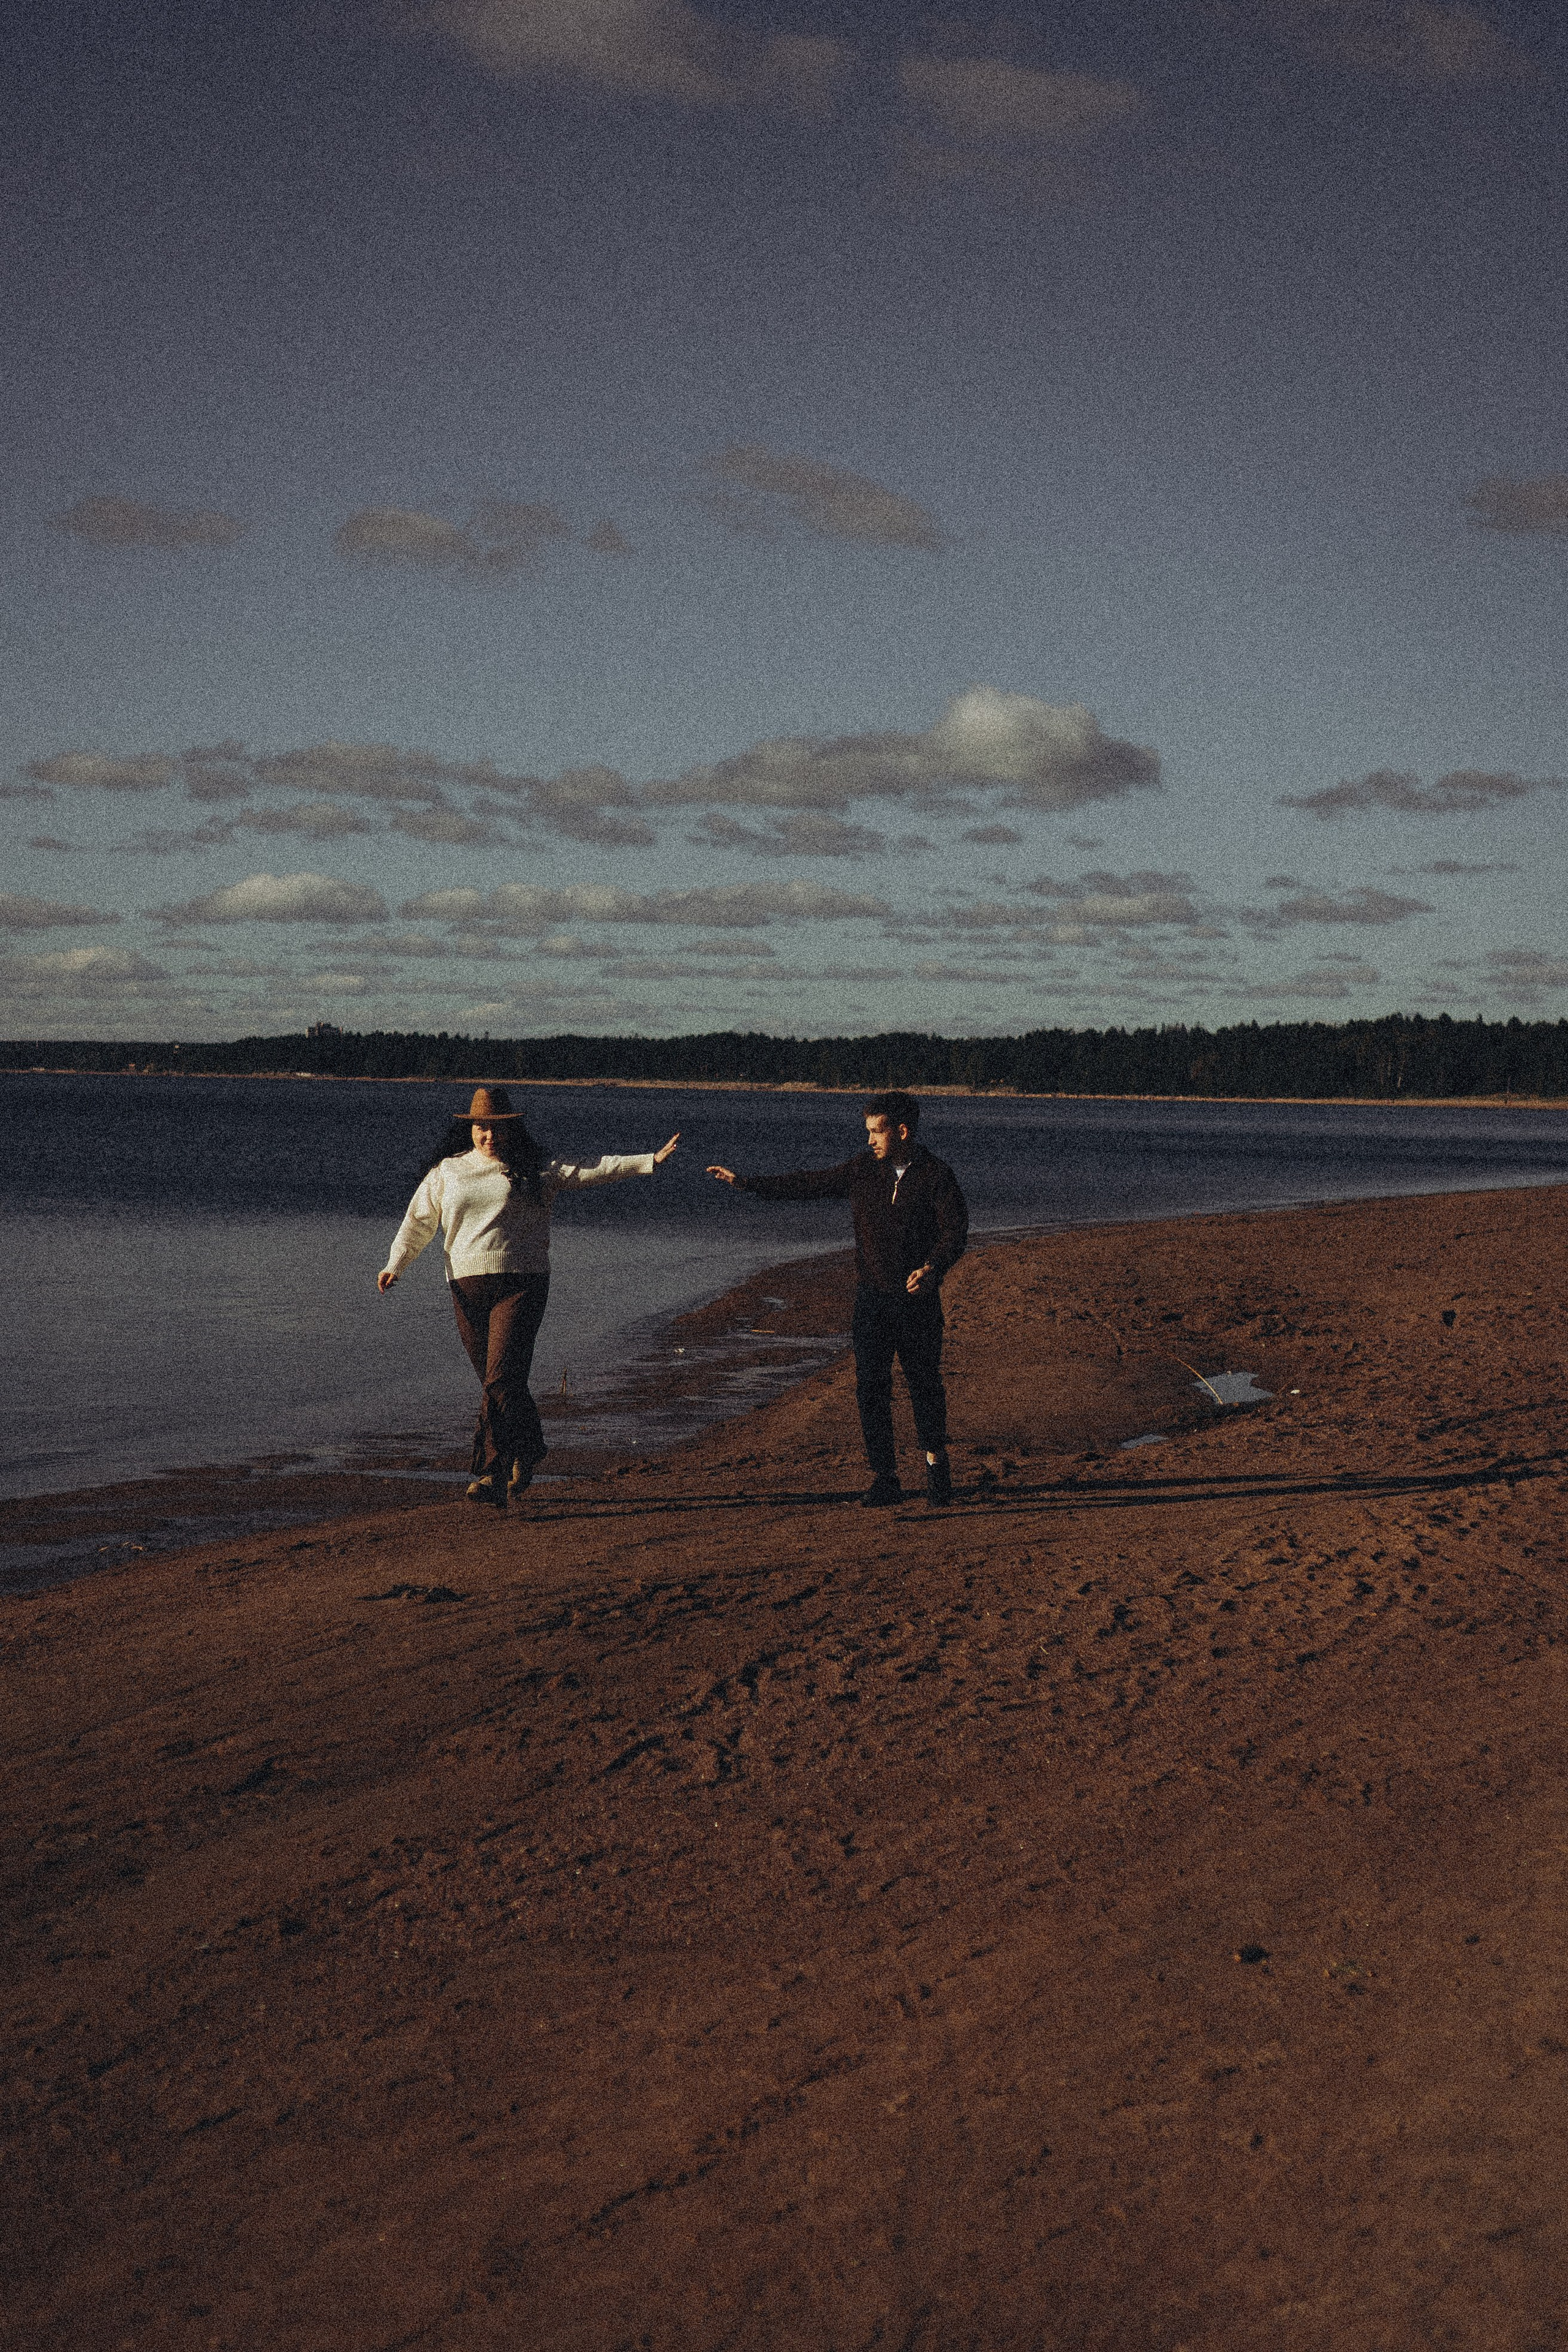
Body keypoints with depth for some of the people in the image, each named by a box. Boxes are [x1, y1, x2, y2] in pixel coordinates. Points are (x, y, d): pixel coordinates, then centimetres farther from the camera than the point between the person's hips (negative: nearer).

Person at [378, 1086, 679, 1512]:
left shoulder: (535, 1171, 5)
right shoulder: (447, 1172, 12)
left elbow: (592, 1170, -1)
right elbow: (419, 1221, 12)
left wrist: (650, 1160, -10)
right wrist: (395, 1264, -2)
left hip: (521, 1284, -3)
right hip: (467, 1287, 3)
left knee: (501, 1378, -14)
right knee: (496, 1382, 10)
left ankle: (490, 1476, -16)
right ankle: (530, 1450, 33)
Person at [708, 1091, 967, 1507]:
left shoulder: (936, 1175, -6)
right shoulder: (863, 1169, 5)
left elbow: (955, 1231, -11)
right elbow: (810, 1184, 10)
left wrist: (932, 1266, -30)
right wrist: (745, 1183, 8)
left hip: (918, 1298, -3)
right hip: (872, 1297, 3)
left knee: (925, 1383, 6)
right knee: (870, 1386, -3)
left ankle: (935, 1460, 30)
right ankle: (884, 1477, 3)